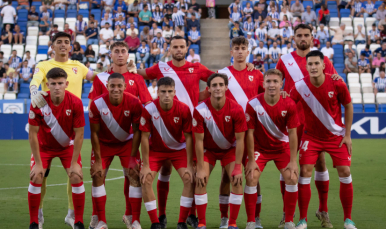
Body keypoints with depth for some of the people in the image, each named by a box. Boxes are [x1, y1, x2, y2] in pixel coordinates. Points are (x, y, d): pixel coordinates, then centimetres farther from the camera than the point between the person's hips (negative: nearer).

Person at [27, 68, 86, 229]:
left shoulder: (75, 103, -25)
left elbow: (79, 134, -18)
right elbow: (33, 134, -18)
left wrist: (74, 164, -18)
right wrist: (38, 163, -18)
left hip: (68, 146, 0)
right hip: (44, 146, 0)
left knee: (77, 179, -11)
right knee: (36, 180, -12)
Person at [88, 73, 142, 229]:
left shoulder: (134, 103, -24)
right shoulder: (97, 104, -24)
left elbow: (136, 131, -14)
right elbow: (95, 133, -15)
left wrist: (133, 157, -16)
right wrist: (98, 160, -15)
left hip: (127, 142, 0)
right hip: (104, 143, 0)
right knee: (97, 176, -8)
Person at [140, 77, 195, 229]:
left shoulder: (183, 109, -22)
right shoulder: (148, 109, -23)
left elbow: (188, 137, -15)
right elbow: (145, 137, -16)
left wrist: (190, 165, -17)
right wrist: (145, 166, -16)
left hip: (179, 149, 0)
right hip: (156, 149, 0)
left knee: (190, 179, -16)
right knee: (145, 180, -16)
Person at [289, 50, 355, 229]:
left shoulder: (337, 85, -16)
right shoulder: (299, 87, -16)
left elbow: (348, 107, -2)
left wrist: (347, 135, -3)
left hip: (336, 136, 0)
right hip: (311, 136, 0)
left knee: (345, 172, -6)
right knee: (305, 172, -10)